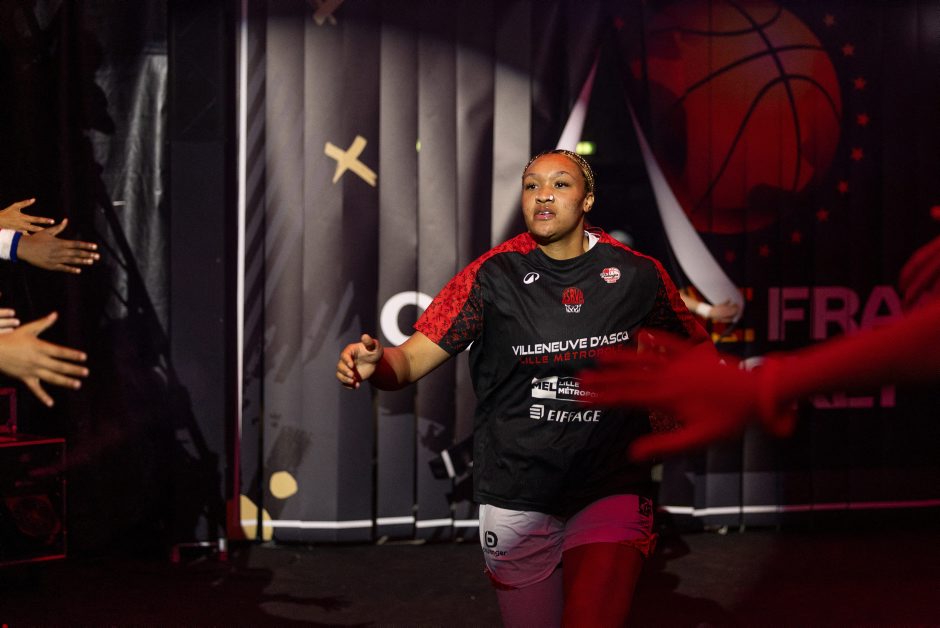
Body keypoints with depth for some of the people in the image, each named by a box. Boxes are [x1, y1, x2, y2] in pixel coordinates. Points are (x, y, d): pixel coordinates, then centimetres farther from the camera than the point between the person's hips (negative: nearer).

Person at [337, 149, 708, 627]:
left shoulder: (637, 275, -1)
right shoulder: (493, 275, -4)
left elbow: (696, 348, 14)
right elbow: (412, 358, -10)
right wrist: (373, 362, -31)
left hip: (610, 493, 0)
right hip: (516, 501, 1)